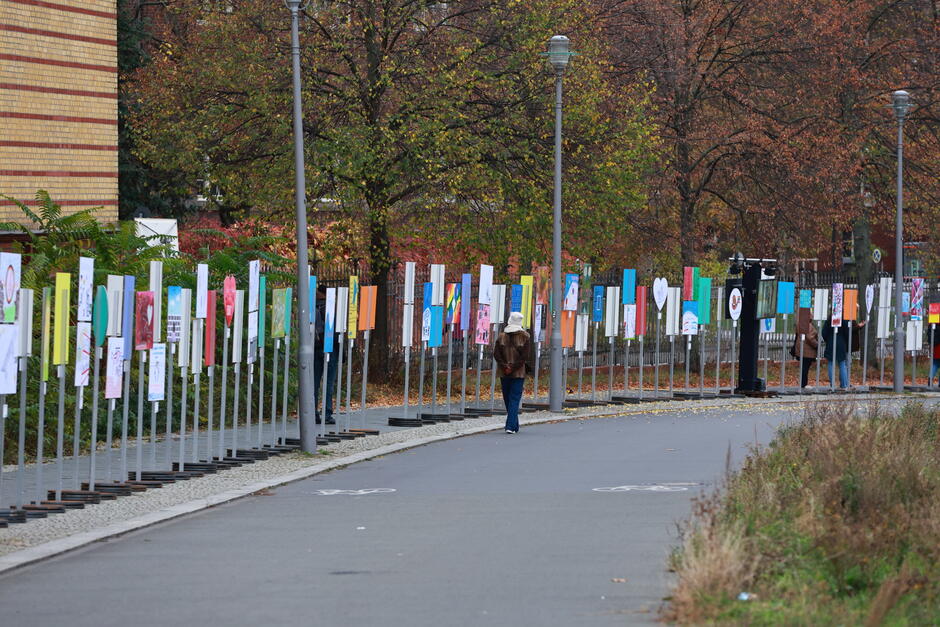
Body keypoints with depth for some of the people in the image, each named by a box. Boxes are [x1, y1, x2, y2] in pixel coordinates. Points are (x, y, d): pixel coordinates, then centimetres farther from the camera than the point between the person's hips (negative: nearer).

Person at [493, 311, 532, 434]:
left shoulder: (502, 336, 0)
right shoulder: (525, 337, -6)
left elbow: (497, 355, -5)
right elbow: (526, 356, -11)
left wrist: (505, 367, -8)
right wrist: (514, 368, -10)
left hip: (504, 373, 2)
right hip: (519, 373, -2)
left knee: (507, 399, 13)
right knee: (515, 399, -2)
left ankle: (514, 426, 20)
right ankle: (511, 426, -14)